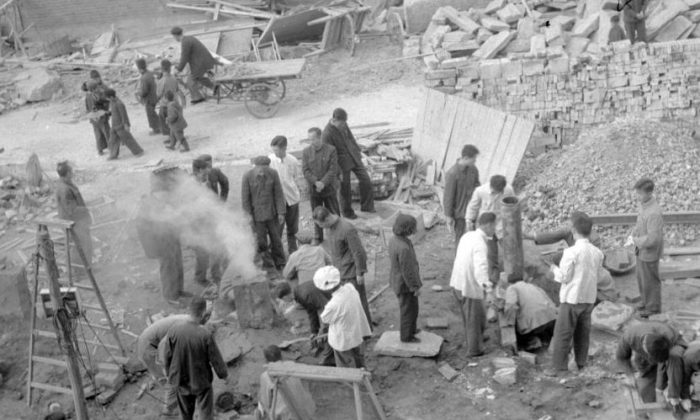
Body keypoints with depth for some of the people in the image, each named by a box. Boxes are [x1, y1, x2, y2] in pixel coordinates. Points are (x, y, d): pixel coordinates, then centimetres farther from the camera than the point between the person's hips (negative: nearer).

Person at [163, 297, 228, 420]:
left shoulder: (173, 330, -17)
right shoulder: (206, 336, -27)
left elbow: (167, 356, -5)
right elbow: (216, 359, -14)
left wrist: (170, 374, 14)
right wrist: (223, 374, 6)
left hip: (181, 381, 4)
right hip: (201, 382, -4)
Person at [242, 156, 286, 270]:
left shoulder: (273, 173, -9)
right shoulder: (247, 177, -14)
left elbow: (278, 194, -3)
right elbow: (245, 198, -7)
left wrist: (281, 213, -4)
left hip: (272, 213, 2)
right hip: (256, 214, -2)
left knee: (276, 238, 9)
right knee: (261, 240, 1)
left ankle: (280, 264, 22)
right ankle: (266, 261, 19)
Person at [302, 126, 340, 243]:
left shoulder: (331, 150, -7)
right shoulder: (306, 152, 1)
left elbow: (333, 170, -11)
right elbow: (306, 171, -4)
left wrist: (323, 183, -21)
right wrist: (316, 182, -18)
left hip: (329, 189, -2)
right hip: (313, 191, 2)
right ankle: (318, 240, 23)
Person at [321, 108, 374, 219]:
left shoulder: (343, 124, -5)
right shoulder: (327, 134, -25)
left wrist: (358, 150, 19)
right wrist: (338, 172, -15)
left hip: (354, 157, 6)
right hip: (343, 163, -6)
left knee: (366, 180, 5)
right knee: (345, 190, 9)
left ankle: (367, 206, 23)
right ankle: (347, 212, 30)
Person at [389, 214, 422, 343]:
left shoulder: (394, 239, -7)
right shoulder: (404, 248, -35)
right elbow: (407, 270, -27)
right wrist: (415, 287, -15)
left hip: (397, 279, 9)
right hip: (406, 284, -9)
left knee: (408, 307, 28)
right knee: (409, 309, 12)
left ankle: (411, 328, 47)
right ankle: (407, 336, 30)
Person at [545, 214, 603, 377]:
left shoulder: (572, 252, -17)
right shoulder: (598, 253, 1)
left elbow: (564, 277, -14)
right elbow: (596, 276, 10)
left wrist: (555, 269, 5)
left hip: (572, 298, -6)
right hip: (589, 298, 6)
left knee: (563, 333, 2)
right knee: (583, 333, 15)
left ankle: (559, 367, 4)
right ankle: (581, 365, 21)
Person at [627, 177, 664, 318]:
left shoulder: (654, 213, -32)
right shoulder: (643, 204, -3)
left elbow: (653, 239, -33)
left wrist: (635, 241, -22)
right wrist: (633, 235, 1)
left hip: (649, 253, -9)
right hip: (641, 250, 9)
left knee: (650, 280, 11)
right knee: (641, 278, 24)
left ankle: (653, 307, 30)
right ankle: (647, 301, 44)